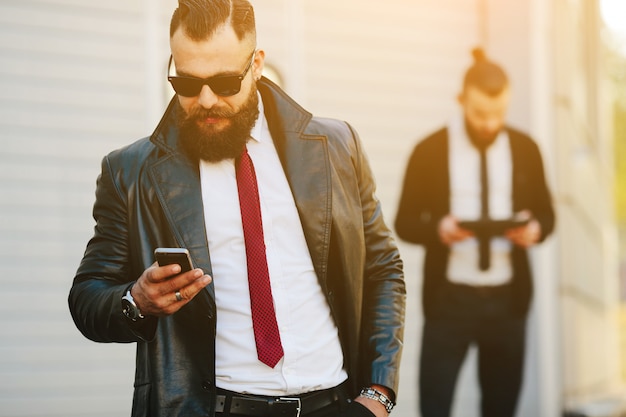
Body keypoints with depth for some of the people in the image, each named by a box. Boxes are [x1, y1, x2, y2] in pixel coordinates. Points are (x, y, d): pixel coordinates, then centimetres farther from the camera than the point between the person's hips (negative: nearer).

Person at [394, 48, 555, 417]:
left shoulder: (525, 149, 5)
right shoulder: (430, 151, -3)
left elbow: (546, 213, 12)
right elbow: (405, 223, 0)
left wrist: (535, 229, -12)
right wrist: (438, 229, -21)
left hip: (507, 298, 3)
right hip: (450, 298, -3)